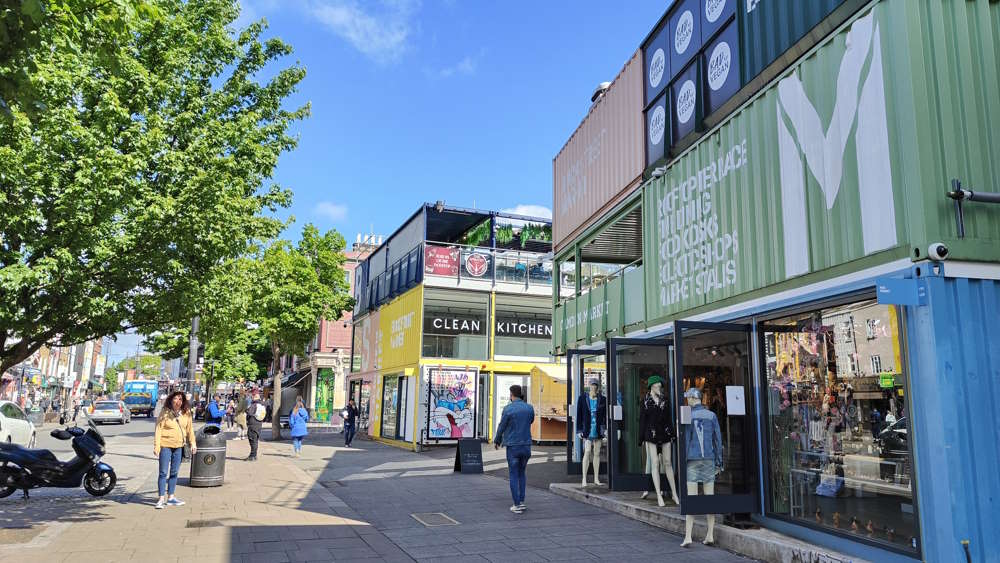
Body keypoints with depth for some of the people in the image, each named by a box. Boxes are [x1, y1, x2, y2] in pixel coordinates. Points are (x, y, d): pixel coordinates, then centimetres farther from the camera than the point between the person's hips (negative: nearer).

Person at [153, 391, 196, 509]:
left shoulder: (186, 413, 3)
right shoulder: (165, 413, -9)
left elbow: (189, 429, 12)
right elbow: (158, 429, -10)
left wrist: (192, 443, 9)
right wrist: (156, 446, -15)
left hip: (179, 447, 4)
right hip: (165, 445, -4)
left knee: (174, 473, 11)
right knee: (163, 473, -1)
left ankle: (171, 498, 21)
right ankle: (161, 499, 5)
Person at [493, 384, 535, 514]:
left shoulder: (508, 409, -12)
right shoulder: (529, 408, -1)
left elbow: (501, 427, -3)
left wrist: (496, 441, 15)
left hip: (512, 446, -4)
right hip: (526, 445, 4)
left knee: (514, 475, 5)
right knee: (521, 472, 20)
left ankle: (517, 505, 4)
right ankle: (522, 502, 17)